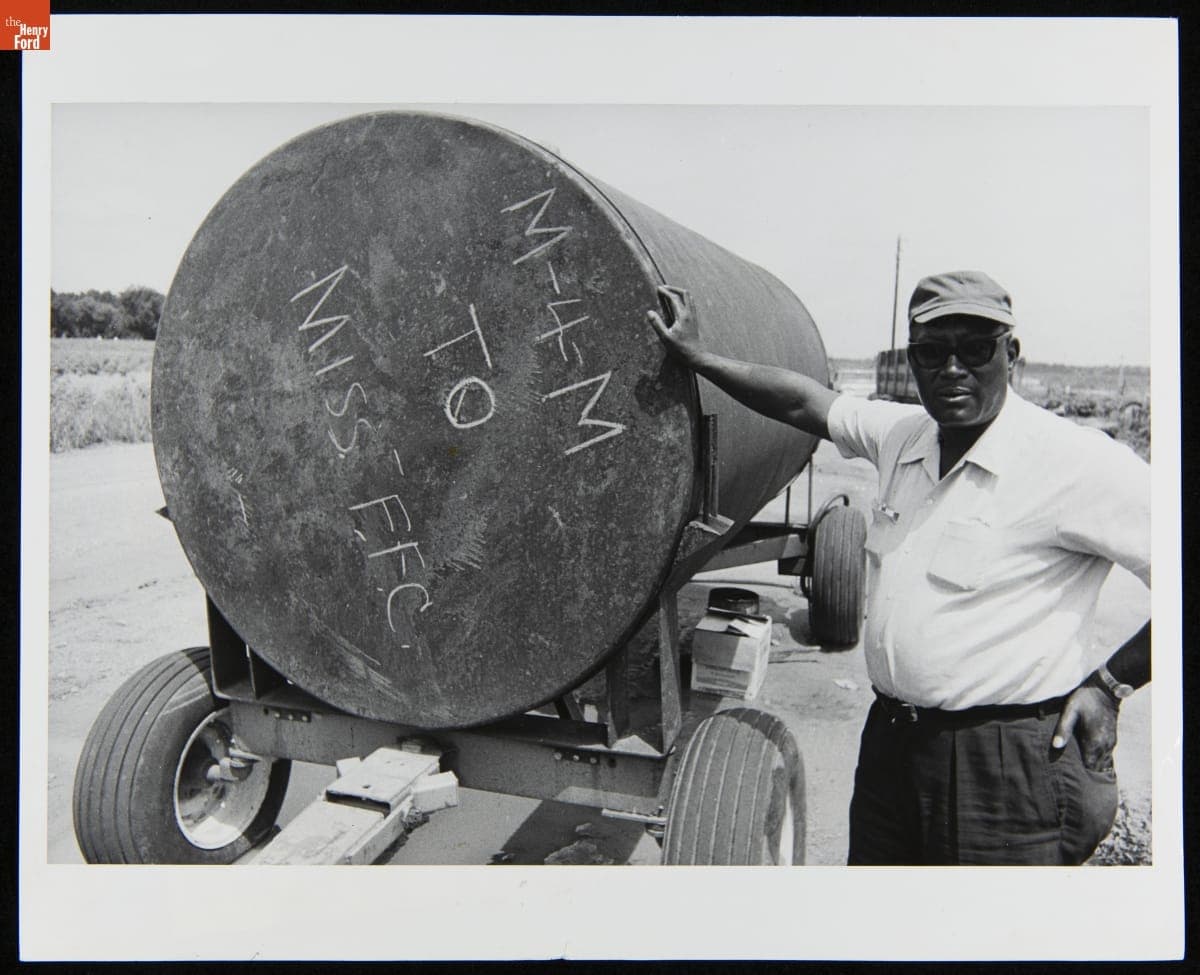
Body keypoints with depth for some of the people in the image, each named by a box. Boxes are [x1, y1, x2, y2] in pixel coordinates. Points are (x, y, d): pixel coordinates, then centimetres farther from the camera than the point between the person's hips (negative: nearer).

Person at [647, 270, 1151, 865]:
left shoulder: (1079, 464, -15)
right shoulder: (900, 435, 5)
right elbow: (805, 402, 15)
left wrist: (1109, 685, -9)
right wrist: (698, 357, 18)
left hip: (1010, 767, -6)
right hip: (890, 744, 7)